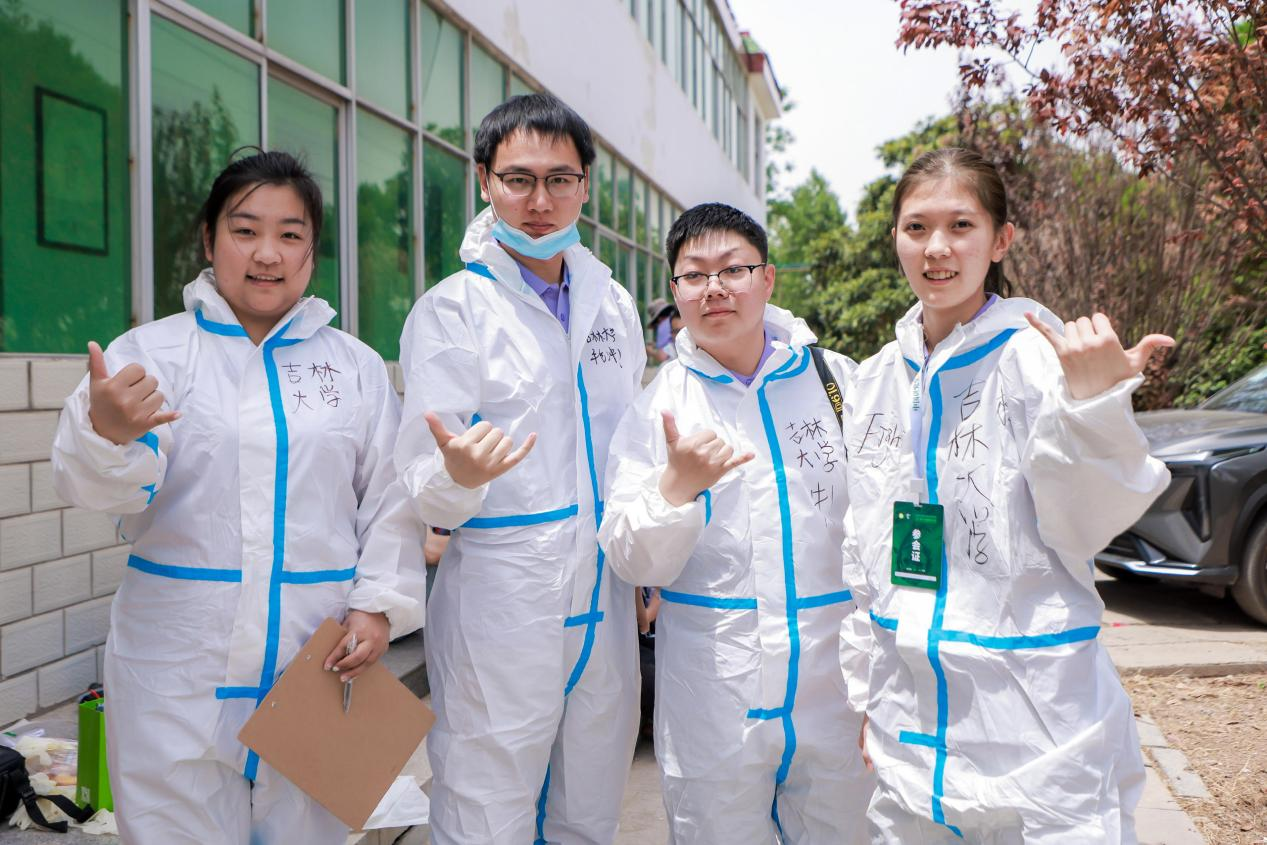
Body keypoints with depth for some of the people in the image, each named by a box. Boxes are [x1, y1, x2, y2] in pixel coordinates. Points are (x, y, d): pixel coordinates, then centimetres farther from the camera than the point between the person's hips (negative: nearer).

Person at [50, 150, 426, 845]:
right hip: (178, 666, -1)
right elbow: (96, 487, -11)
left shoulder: (357, 366, 8)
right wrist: (107, 434, -33)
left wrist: (378, 604, -5)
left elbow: (390, 500, 8)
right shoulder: (152, 351, 1)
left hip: (317, 661, 2)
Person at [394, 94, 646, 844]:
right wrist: (458, 476, -34)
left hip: (605, 610, 5)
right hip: (500, 609, -5)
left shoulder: (614, 304, 10)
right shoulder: (453, 309, -6)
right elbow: (424, 493, -12)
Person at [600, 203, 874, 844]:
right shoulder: (656, 404, -1)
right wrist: (677, 486, -23)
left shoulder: (839, 379, 1)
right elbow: (632, 563, -5)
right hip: (713, 700, -1)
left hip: (836, 678, 1)